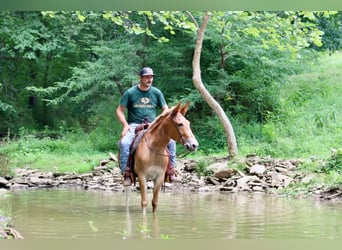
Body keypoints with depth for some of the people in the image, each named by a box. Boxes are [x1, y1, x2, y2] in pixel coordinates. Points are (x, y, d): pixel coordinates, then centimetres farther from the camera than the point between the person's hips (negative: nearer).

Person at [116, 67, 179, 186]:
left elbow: (165, 110, 13)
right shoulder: (130, 93, -1)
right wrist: (125, 125, -12)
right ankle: (126, 174, -21)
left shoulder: (157, 93, 6)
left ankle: (171, 171, -6)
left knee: (171, 140, -19)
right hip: (134, 126, -2)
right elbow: (120, 110, 3)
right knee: (124, 143, -32)